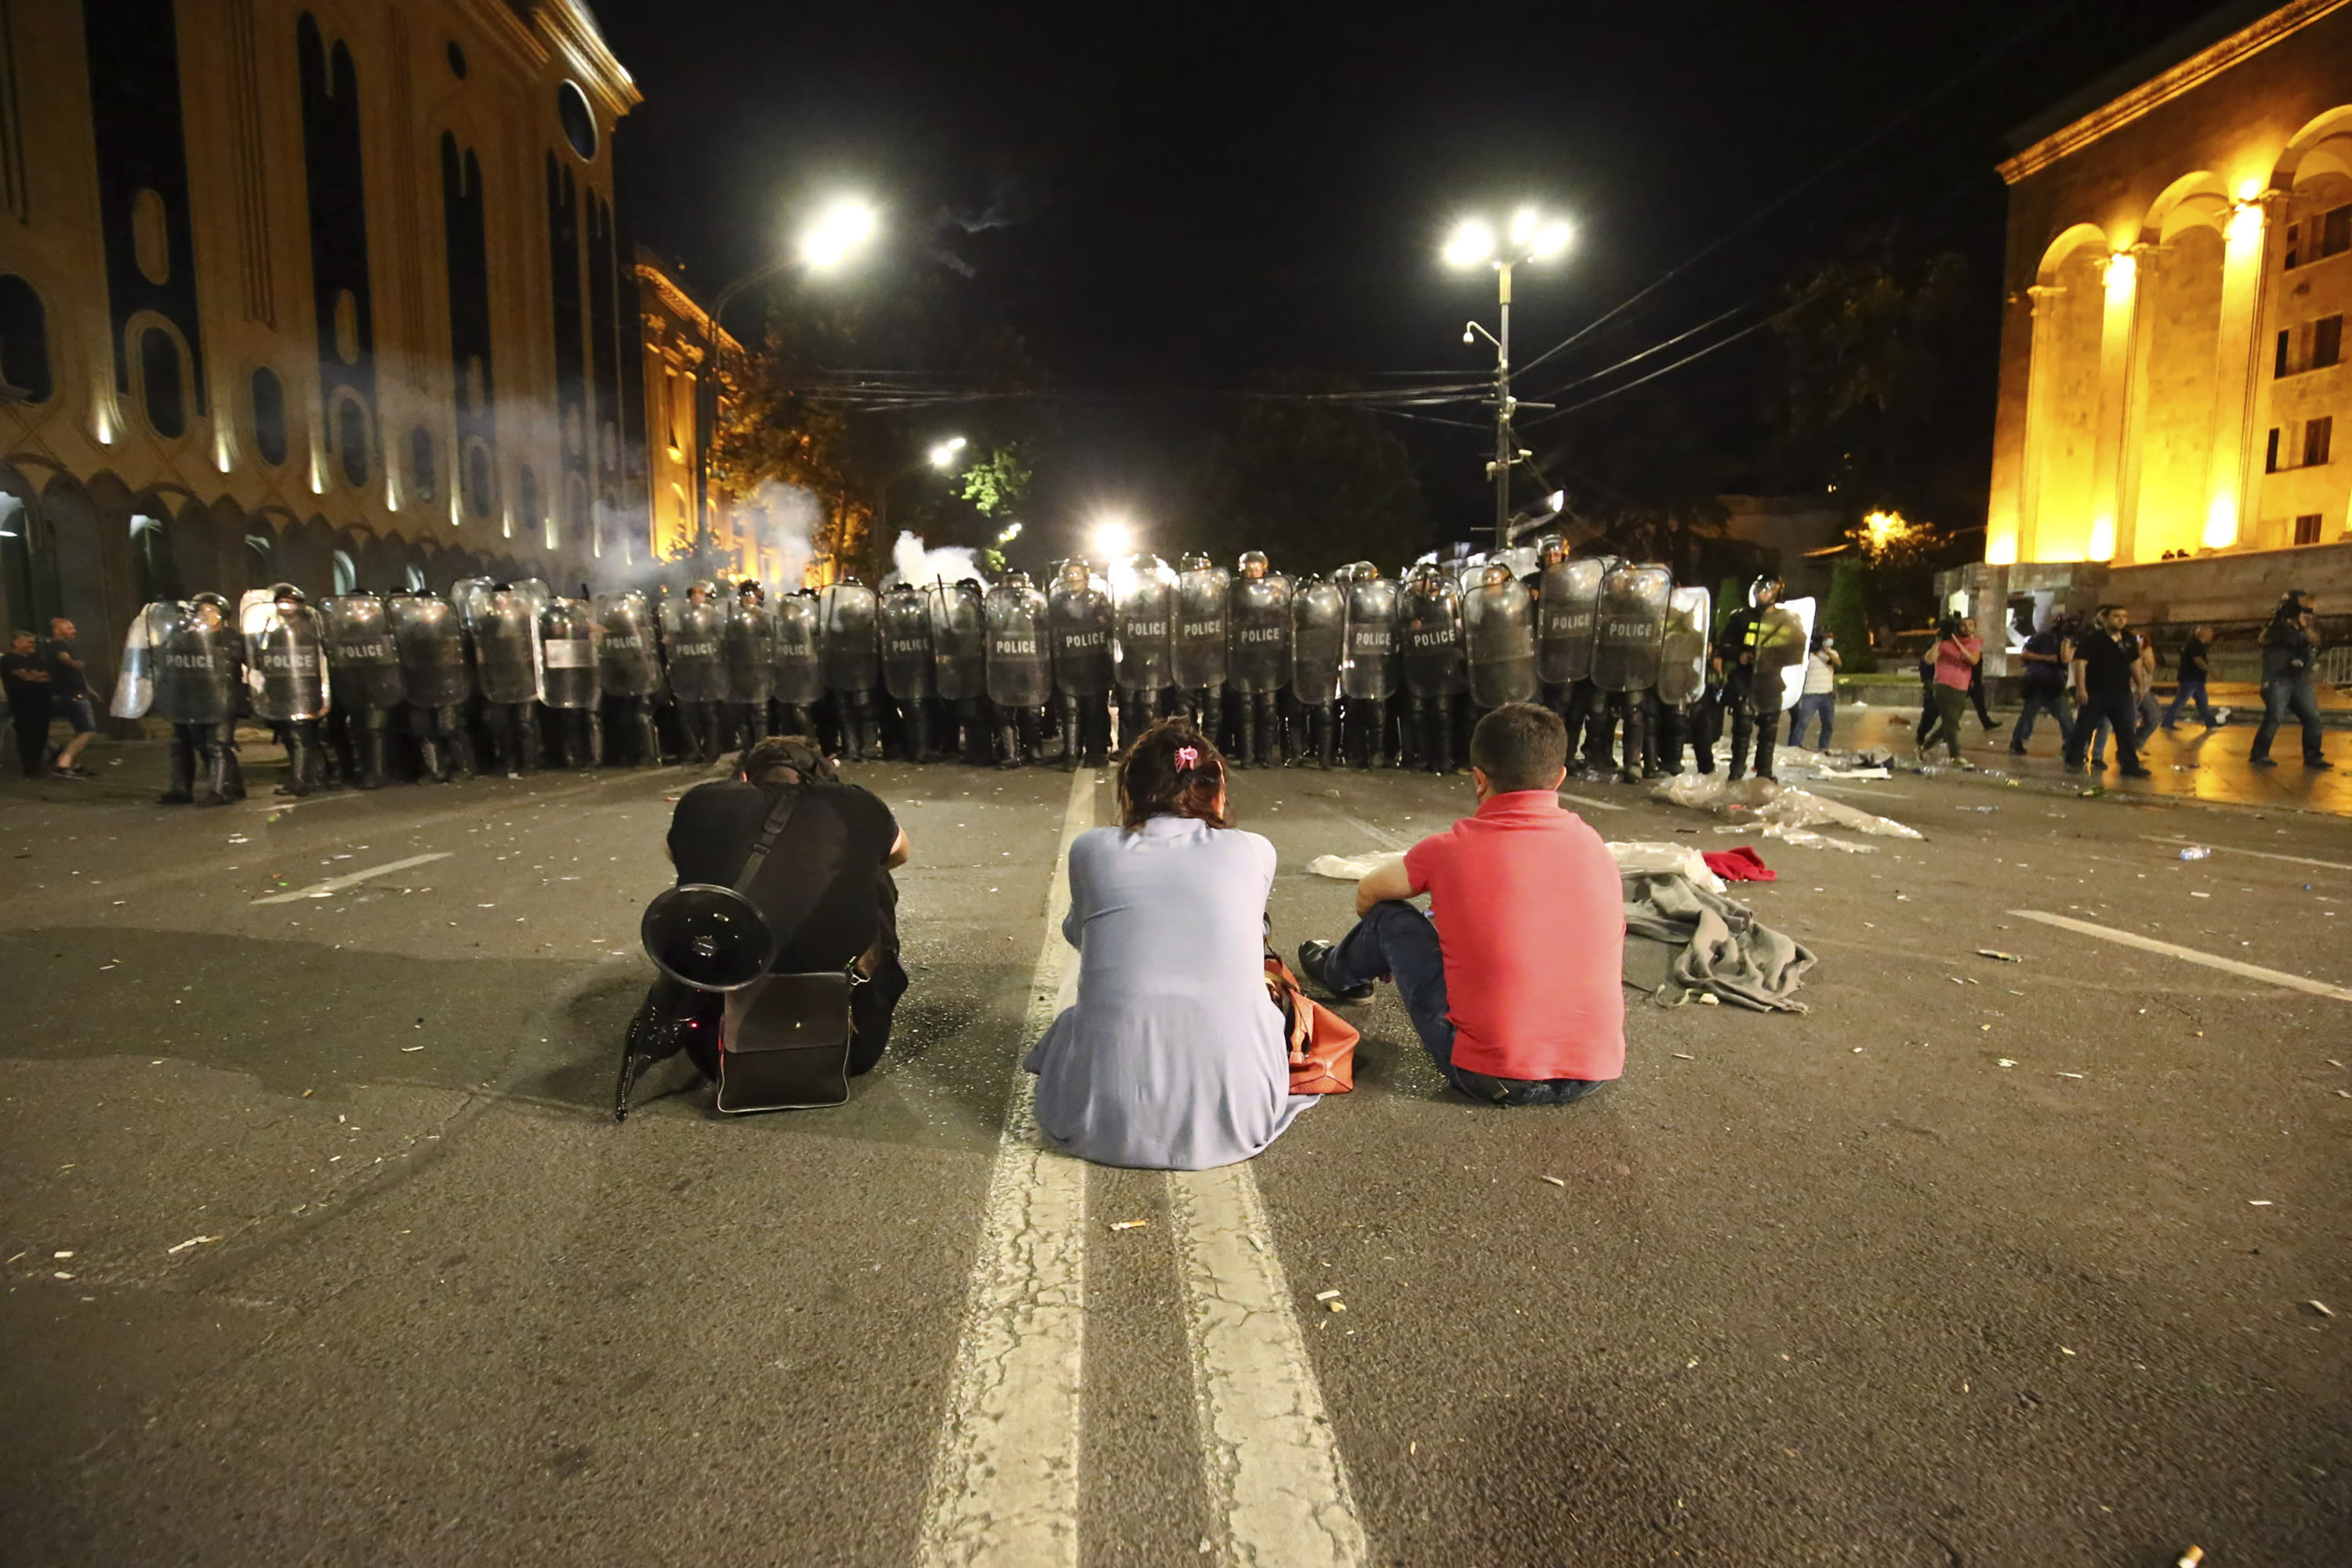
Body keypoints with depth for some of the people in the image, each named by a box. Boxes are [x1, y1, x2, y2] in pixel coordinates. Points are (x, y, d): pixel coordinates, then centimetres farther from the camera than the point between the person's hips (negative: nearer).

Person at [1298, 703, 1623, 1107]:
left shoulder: (1453, 849, -9)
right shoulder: (1595, 846, 2)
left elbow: (1367, 896, 10)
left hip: (1492, 1080, -4)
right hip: (1597, 1074, 4)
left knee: (1390, 917, 13)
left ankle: (1341, 973, 46)